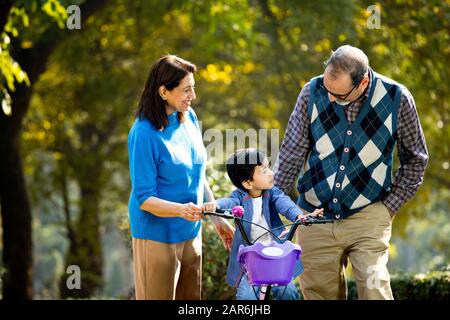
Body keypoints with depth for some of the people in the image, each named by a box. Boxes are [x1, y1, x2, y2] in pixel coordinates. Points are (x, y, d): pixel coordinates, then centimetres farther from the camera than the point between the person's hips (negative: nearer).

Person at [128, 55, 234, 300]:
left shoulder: (188, 117, 1)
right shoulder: (145, 134, -20)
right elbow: (144, 199, -19)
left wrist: (217, 218, 14)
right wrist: (181, 210, -35)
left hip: (191, 232, 7)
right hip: (158, 236, -7)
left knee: (191, 298, 14)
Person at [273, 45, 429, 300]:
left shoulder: (397, 98, -9)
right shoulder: (313, 92, -7)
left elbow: (416, 159, 5)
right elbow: (291, 154, 0)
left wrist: (390, 205, -1)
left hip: (368, 216, -2)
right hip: (315, 215, 2)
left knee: (374, 288, -17)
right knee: (318, 292, 2)